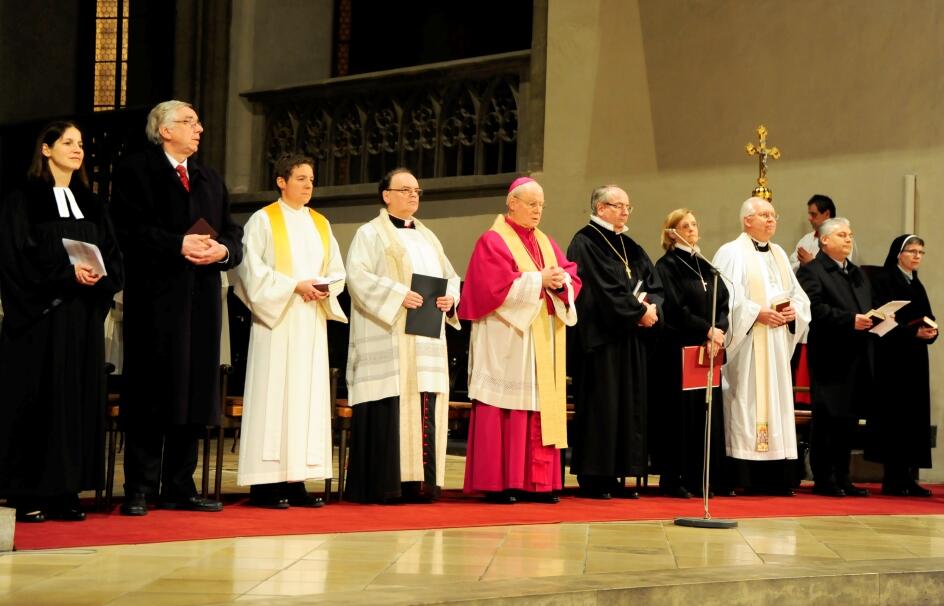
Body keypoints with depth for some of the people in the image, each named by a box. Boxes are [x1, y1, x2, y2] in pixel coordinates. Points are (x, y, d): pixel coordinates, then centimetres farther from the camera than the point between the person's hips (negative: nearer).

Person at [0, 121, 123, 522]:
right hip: (40, 317, -5)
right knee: (37, 400, -6)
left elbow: (112, 256, 13)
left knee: (79, 398, 2)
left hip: (83, 318, 6)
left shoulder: (91, 204, 16)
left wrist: (98, 277, -8)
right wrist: (67, 274, -18)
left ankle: (65, 492, 5)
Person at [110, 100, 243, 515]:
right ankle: (139, 489, -1)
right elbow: (128, 228, -11)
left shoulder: (210, 180, 22)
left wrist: (222, 249, -7)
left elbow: (232, 234, 15)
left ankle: (179, 488, 11)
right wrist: (178, 244, -19)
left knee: (194, 393, 5)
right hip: (155, 298, -6)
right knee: (151, 392, -5)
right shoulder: (136, 171, 2)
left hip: (202, 299, 6)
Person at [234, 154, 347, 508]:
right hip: (277, 320, -6)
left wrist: (325, 288, -6)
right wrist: (293, 286, -16)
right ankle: (265, 483, -7)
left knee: (308, 395, 2)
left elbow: (337, 271, 15)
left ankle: (296, 481, 5)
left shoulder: (320, 224, 17)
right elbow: (253, 269, -9)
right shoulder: (263, 221, 0)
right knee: (273, 395, -8)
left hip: (312, 322, 6)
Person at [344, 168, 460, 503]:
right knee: (390, 409, -10)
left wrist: (450, 298, -1)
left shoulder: (428, 237, 23)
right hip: (388, 340, -6)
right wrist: (398, 295, -20)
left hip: (427, 341, 6)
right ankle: (384, 484, -7)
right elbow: (357, 276, -11)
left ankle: (420, 482, 6)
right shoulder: (370, 234, 3)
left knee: (425, 410, 3)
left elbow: (450, 276, 21)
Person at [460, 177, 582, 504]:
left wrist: (561, 281, -10)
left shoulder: (545, 242, 18)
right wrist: (537, 280, -14)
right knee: (505, 409, -8)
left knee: (542, 409, 4)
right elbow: (496, 285, -15)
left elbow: (571, 274, 11)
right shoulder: (493, 241, -3)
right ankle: (497, 483, -5)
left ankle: (537, 481, 7)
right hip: (507, 338, -7)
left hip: (544, 339, 7)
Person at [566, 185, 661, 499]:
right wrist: (638, 311, -13)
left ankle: (615, 474, 10)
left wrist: (652, 308, -10)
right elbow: (603, 289, -16)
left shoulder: (631, 248, 18)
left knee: (630, 405, 6)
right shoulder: (585, 243, -6)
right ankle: (592, 477, -3)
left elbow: (654, 285, 11)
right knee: (601, 405, -7)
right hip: (600, 338, -8)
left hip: (632, 339, 8)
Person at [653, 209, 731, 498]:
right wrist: (707, 330, -14)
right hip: (679, 349, -7)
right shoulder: (667, 266, -3)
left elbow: (723, 302, 11)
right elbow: (674, 308, -13)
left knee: (710, 412, 5)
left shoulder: (704, 267, 18)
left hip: (709, 349, 7)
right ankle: (675, 479, -2)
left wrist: (720, 331, -7)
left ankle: (709, 478, 10)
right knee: (682, 412, -6)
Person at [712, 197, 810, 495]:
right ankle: (745, 478, -10)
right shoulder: (732, 253, -3)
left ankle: (775, 478, 4)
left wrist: (793, 311, -3)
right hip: (747, 345, -7)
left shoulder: (780, 255, 19)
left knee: (775, 401, 3)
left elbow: (799, 296, 17)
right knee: (747, 401, -10)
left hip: (776, 346, 7)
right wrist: (758, 313, -18)